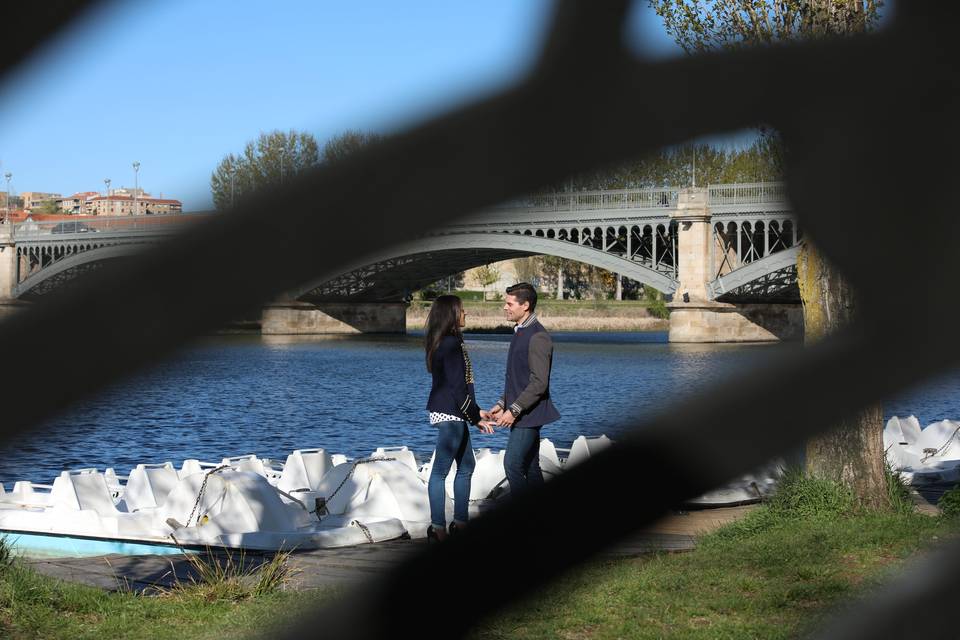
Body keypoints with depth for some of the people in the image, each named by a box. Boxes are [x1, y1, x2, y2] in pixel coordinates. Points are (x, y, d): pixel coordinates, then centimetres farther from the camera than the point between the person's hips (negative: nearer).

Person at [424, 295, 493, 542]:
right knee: (441, 470, -5)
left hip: (449, 413, 11)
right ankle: (438, 527, 0)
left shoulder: (441, 344, 13)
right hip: (450, 415, -11)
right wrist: (476, 418, -11)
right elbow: (457, 388, -20)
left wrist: (476, 411, 19)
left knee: (467, 466, 17)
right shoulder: (451, 345, -18)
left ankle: (460, 522, 22)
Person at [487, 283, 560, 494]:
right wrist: (502, 404, 16)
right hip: (520, 415, 10)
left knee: (513, 464, -13)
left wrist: (513, 410, -21)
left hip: (528, 414, -10)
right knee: (530, 467, 11)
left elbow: (539, 383, -21)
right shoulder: (520, 333, 15)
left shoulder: (537, 337, -16)